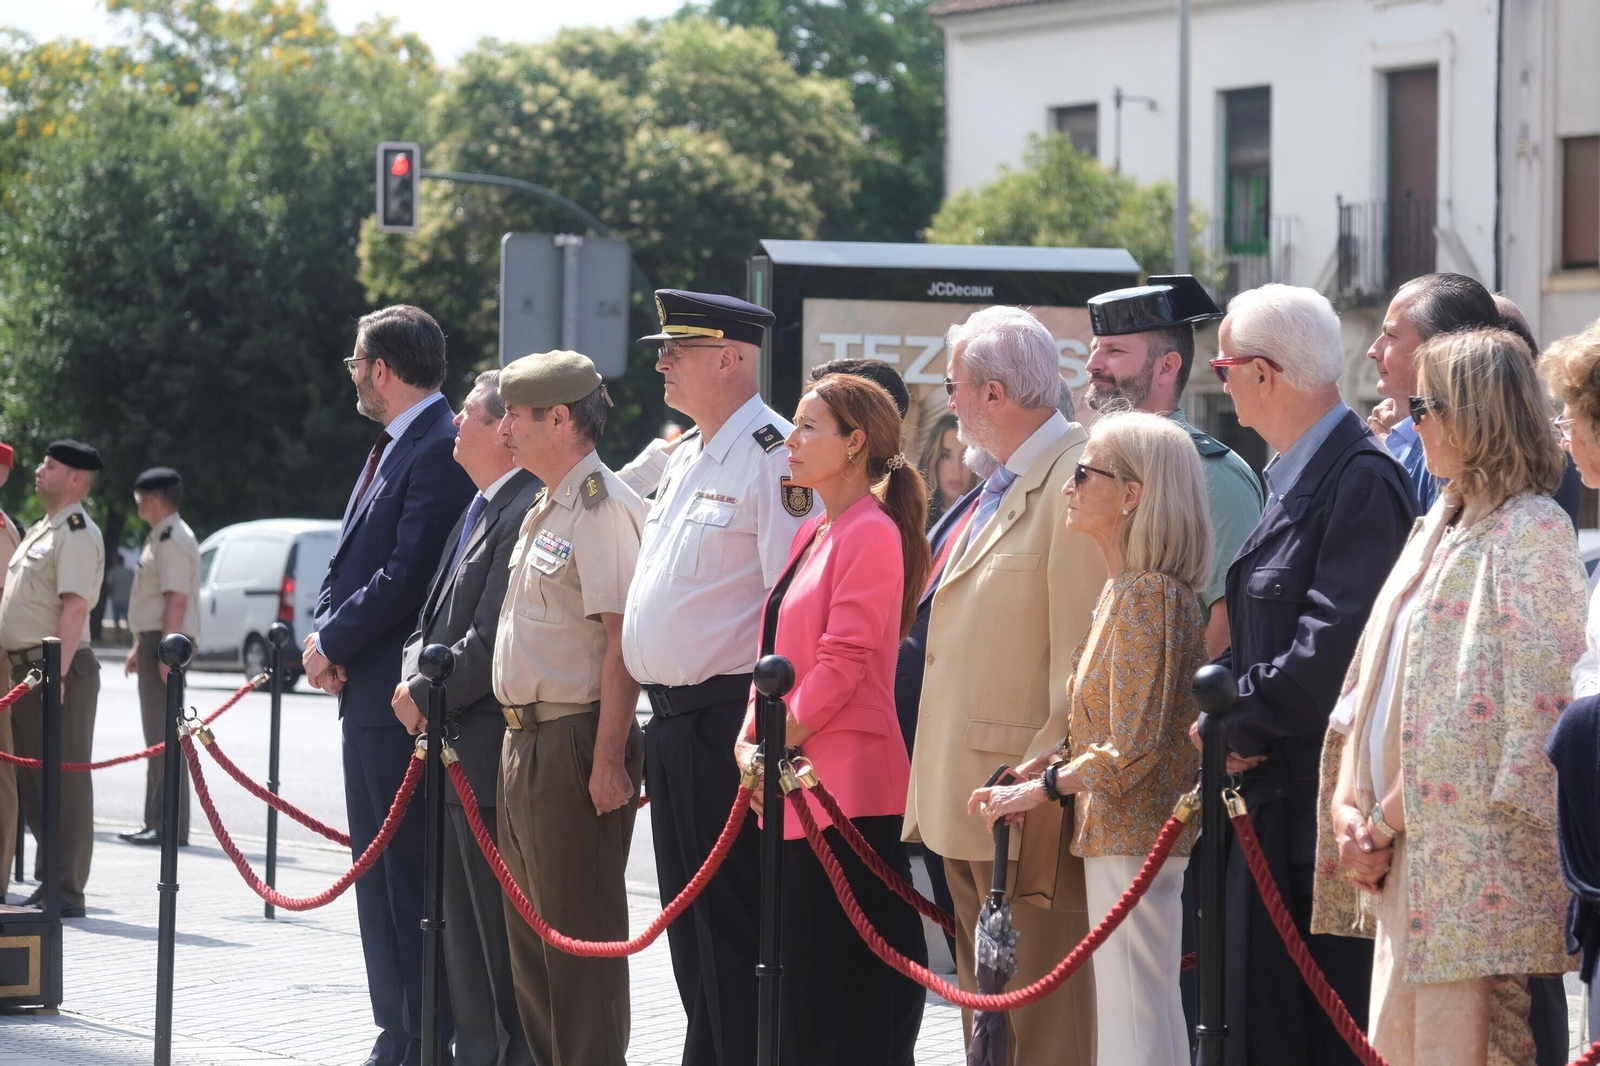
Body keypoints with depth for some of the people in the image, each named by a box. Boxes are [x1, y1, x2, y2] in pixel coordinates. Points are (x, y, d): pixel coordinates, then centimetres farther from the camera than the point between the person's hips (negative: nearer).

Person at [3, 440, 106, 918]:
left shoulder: (77, 533, -11)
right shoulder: (42, 530, 19)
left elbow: (75, 607, -20)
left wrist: (57, 673, -26)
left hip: (58, 665, -10)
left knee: (64, 781, -6)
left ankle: (67, 892, -5)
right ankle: (48, 883, 18)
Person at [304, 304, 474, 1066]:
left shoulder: (441, 450, -14)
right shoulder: (391, 447, 17)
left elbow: (408, 575, -21)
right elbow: (350, 561, 19)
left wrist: (333, 642, -11)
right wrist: (325, 634, 2)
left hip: (404, 696, -10)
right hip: (366, 690, 10)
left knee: (409, 870, -8)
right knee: (377, 868, 13)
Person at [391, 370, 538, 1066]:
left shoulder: (526, 512, -17)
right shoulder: (479, 510, 16)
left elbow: (492, 640, -21)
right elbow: (438, 612, 22)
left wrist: (428, 694, -11)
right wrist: (414, 673, 4)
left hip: (489, 752, -10)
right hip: (455, 747, 10)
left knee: (497, 926, -5)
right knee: (462, 923, 16)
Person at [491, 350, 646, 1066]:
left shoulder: (601, 506, -15)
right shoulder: (546, 510, 16)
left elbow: (621, 638, -21)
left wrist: (608, 759, -24)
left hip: (575, 741, -10)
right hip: (526, 739, 10)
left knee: (579, 927, -6)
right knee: (529, 928, 16)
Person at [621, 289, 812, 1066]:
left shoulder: (771, 455, -14)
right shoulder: (686, 458, 17)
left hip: (726, 716, -10)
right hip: (670, 719, 10)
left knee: (732, 921, -6)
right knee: (688, 913, 15)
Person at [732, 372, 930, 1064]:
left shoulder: (871, 533, -11)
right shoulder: (811, 534, 17)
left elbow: (842, 663, -16)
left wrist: (777, 745, -12)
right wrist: (750, 735, 6)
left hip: (848, 783, -9)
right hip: (796, 787, 9)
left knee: (855, 998, -6)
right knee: (802, 988, 11)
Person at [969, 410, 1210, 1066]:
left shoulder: (1150, 594, -17)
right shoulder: (1123, 589, 14)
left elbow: (1134, 748, -21)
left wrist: (1039, 788, -11)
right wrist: (1058, 760, 5)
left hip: (1133, 838, -10)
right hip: (1117, 836, 10)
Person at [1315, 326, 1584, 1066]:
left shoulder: (1530, 534, -12)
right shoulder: (1445, 526, 16)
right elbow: (1377, 674, 16)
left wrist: (1385, 825, -12)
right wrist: (1348, 802, 2)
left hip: (1474, 860, -9)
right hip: (1412, 863, 9)